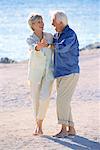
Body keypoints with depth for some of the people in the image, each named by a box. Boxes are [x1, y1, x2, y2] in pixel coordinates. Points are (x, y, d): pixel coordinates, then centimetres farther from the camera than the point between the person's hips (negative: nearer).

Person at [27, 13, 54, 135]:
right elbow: (35, 48, -36)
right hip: (35, 72, -1)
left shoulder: (49, 36, -3)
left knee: (44, 98, -16)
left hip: (48, 72, 1)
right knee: (36, 99, 5)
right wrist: (39, 45, -58)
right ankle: (38, 125, 26)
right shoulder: (30, 40, -12)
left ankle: (39, 124, 2)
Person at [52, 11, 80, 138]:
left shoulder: (70, 34, -14)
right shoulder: (56, 35, 12)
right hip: (60, 74, 9)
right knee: (64, 102, 7)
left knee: (62, 100, -14)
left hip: (70, 74, -9)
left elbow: (62, 48, -29)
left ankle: (64, 129, -11)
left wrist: (52, 45, -10)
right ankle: (71, 129, 11)